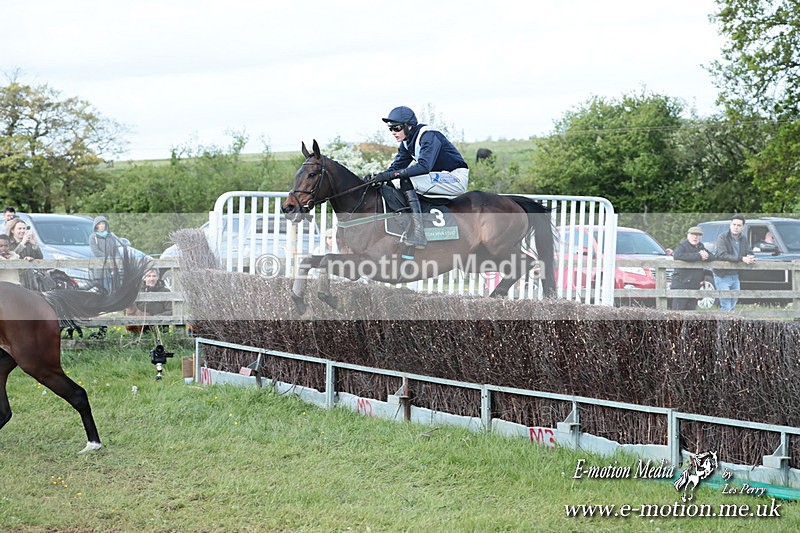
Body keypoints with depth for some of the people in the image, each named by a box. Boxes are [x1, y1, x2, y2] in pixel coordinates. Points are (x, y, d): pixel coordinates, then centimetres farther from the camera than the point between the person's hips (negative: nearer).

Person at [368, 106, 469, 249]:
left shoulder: (429, 136, -20)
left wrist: (391, 175, -36)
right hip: (441, 178, 10)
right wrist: (378, 176, -15)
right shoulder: (407, 143, 7)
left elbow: (424, 166, -32)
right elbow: (397, 166, 6)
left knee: (407, 181, -27)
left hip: (457, 178, -10)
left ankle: (417, 234, -33)